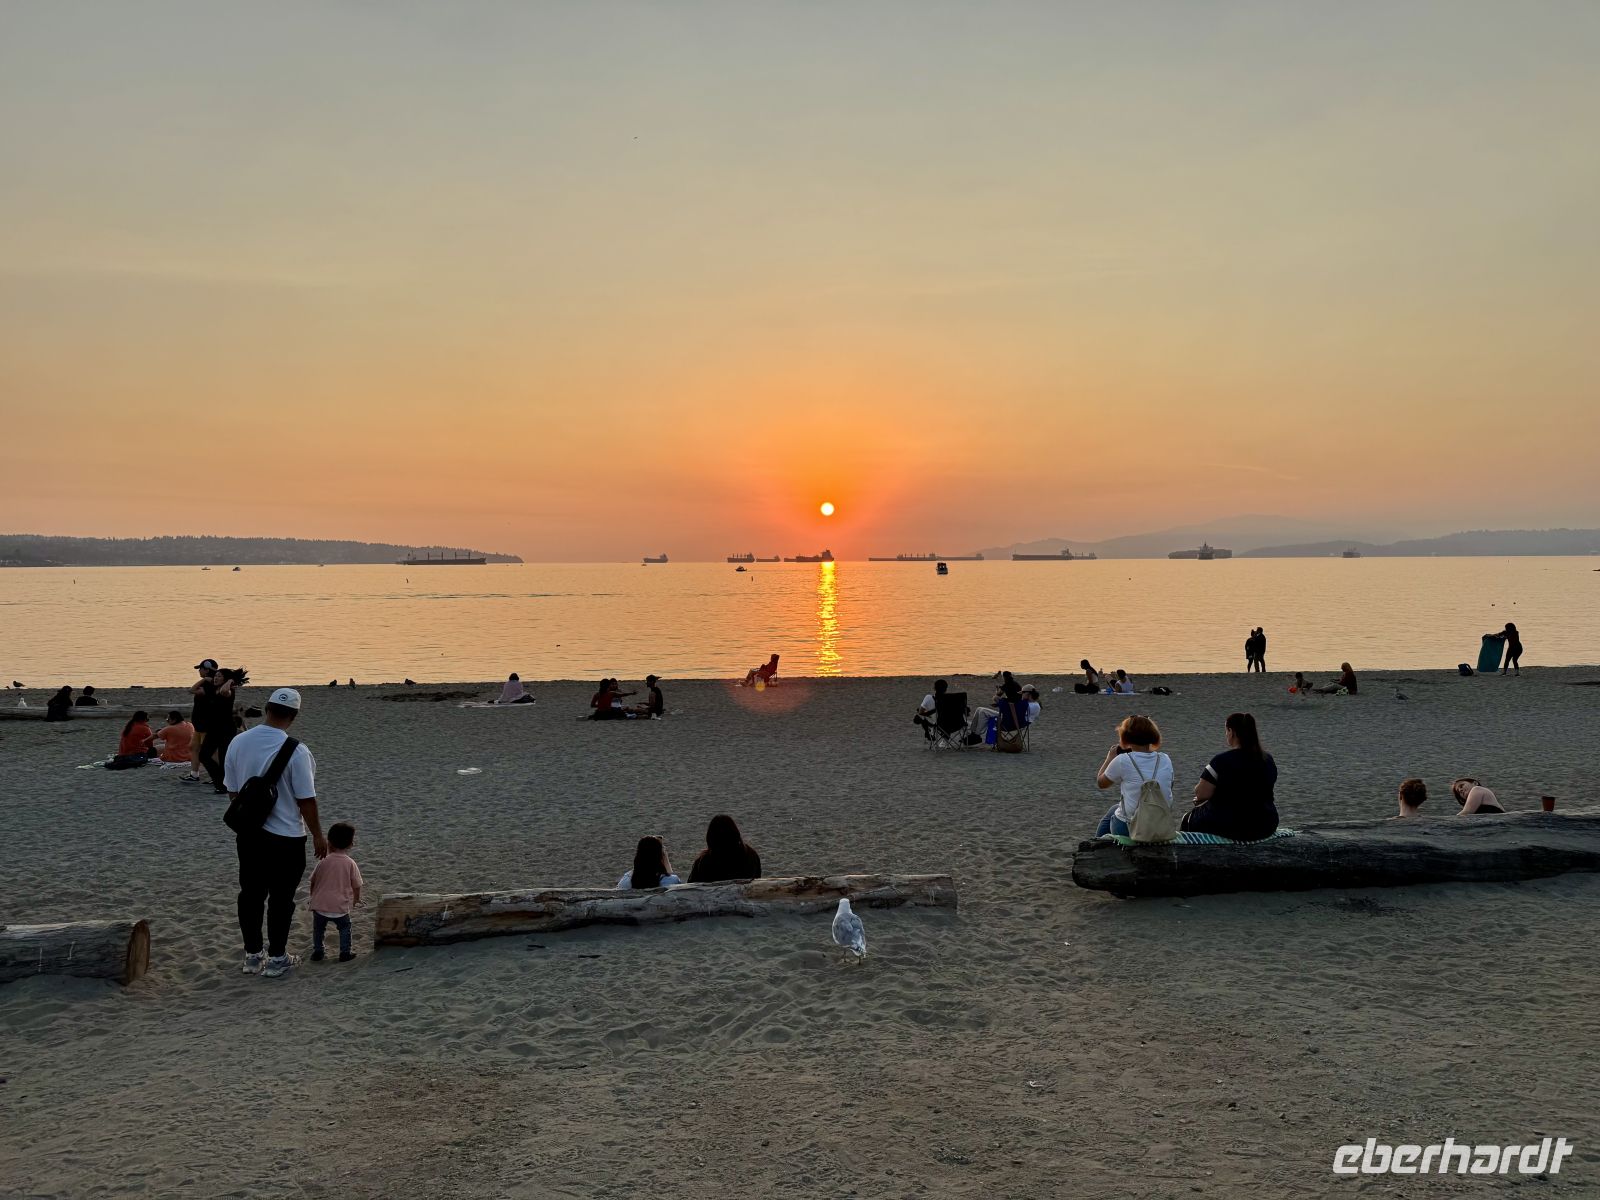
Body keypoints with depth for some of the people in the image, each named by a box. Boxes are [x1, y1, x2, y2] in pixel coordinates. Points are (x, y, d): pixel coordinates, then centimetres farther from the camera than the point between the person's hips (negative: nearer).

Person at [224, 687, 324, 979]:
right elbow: (306, 800, -15)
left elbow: (232, 792, 7)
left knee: (251, 894, 15)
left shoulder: (238, 743, -3)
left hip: (248, 834, 5)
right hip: (285, 837, -5)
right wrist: (318, 835, -3)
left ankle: (253, 955, 24)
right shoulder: (296, 751, -20)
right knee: (281, 899, 7)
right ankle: (277, 958, 16)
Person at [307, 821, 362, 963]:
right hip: (341, 907, 0)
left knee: (318, 928, 21)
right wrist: (356, 899, 20)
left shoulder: (324, 862, -5)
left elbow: (313, 882, 6)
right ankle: (344, 953, 13)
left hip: (320, 905, 0)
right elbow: (356, 886, 0)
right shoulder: (351, 864, -6)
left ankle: (317, 951, 20)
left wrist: (313, 896, 25)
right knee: (344, 927, 18)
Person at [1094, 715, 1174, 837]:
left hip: (1128, 828, -4)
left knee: (1114, 809, 30)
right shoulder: (1165, 760, -1)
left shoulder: (1123, 761, -13)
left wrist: (1110, 757, 17)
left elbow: (1100, 783, 3)